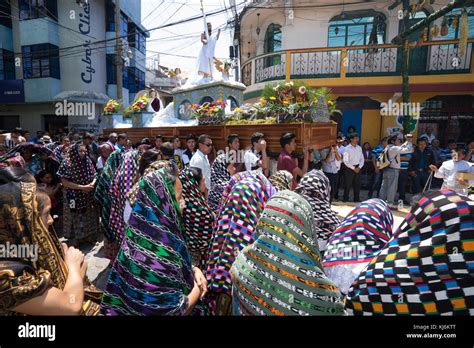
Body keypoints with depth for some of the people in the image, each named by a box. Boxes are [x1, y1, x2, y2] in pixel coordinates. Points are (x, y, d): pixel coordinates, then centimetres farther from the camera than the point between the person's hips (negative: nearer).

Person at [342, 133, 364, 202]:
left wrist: (359, 167, -5)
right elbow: (345, 161, -15)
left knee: (357, 185, 12)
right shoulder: (347, 148, -10)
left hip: (358, 168, 5)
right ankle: (345, 199, 15)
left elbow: (362, 159, 10)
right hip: (349, 169, -5)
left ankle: (357, 199, 24)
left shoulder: (359, 148, 7)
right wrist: (354, 168, -14)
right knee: (348, 185, 2)